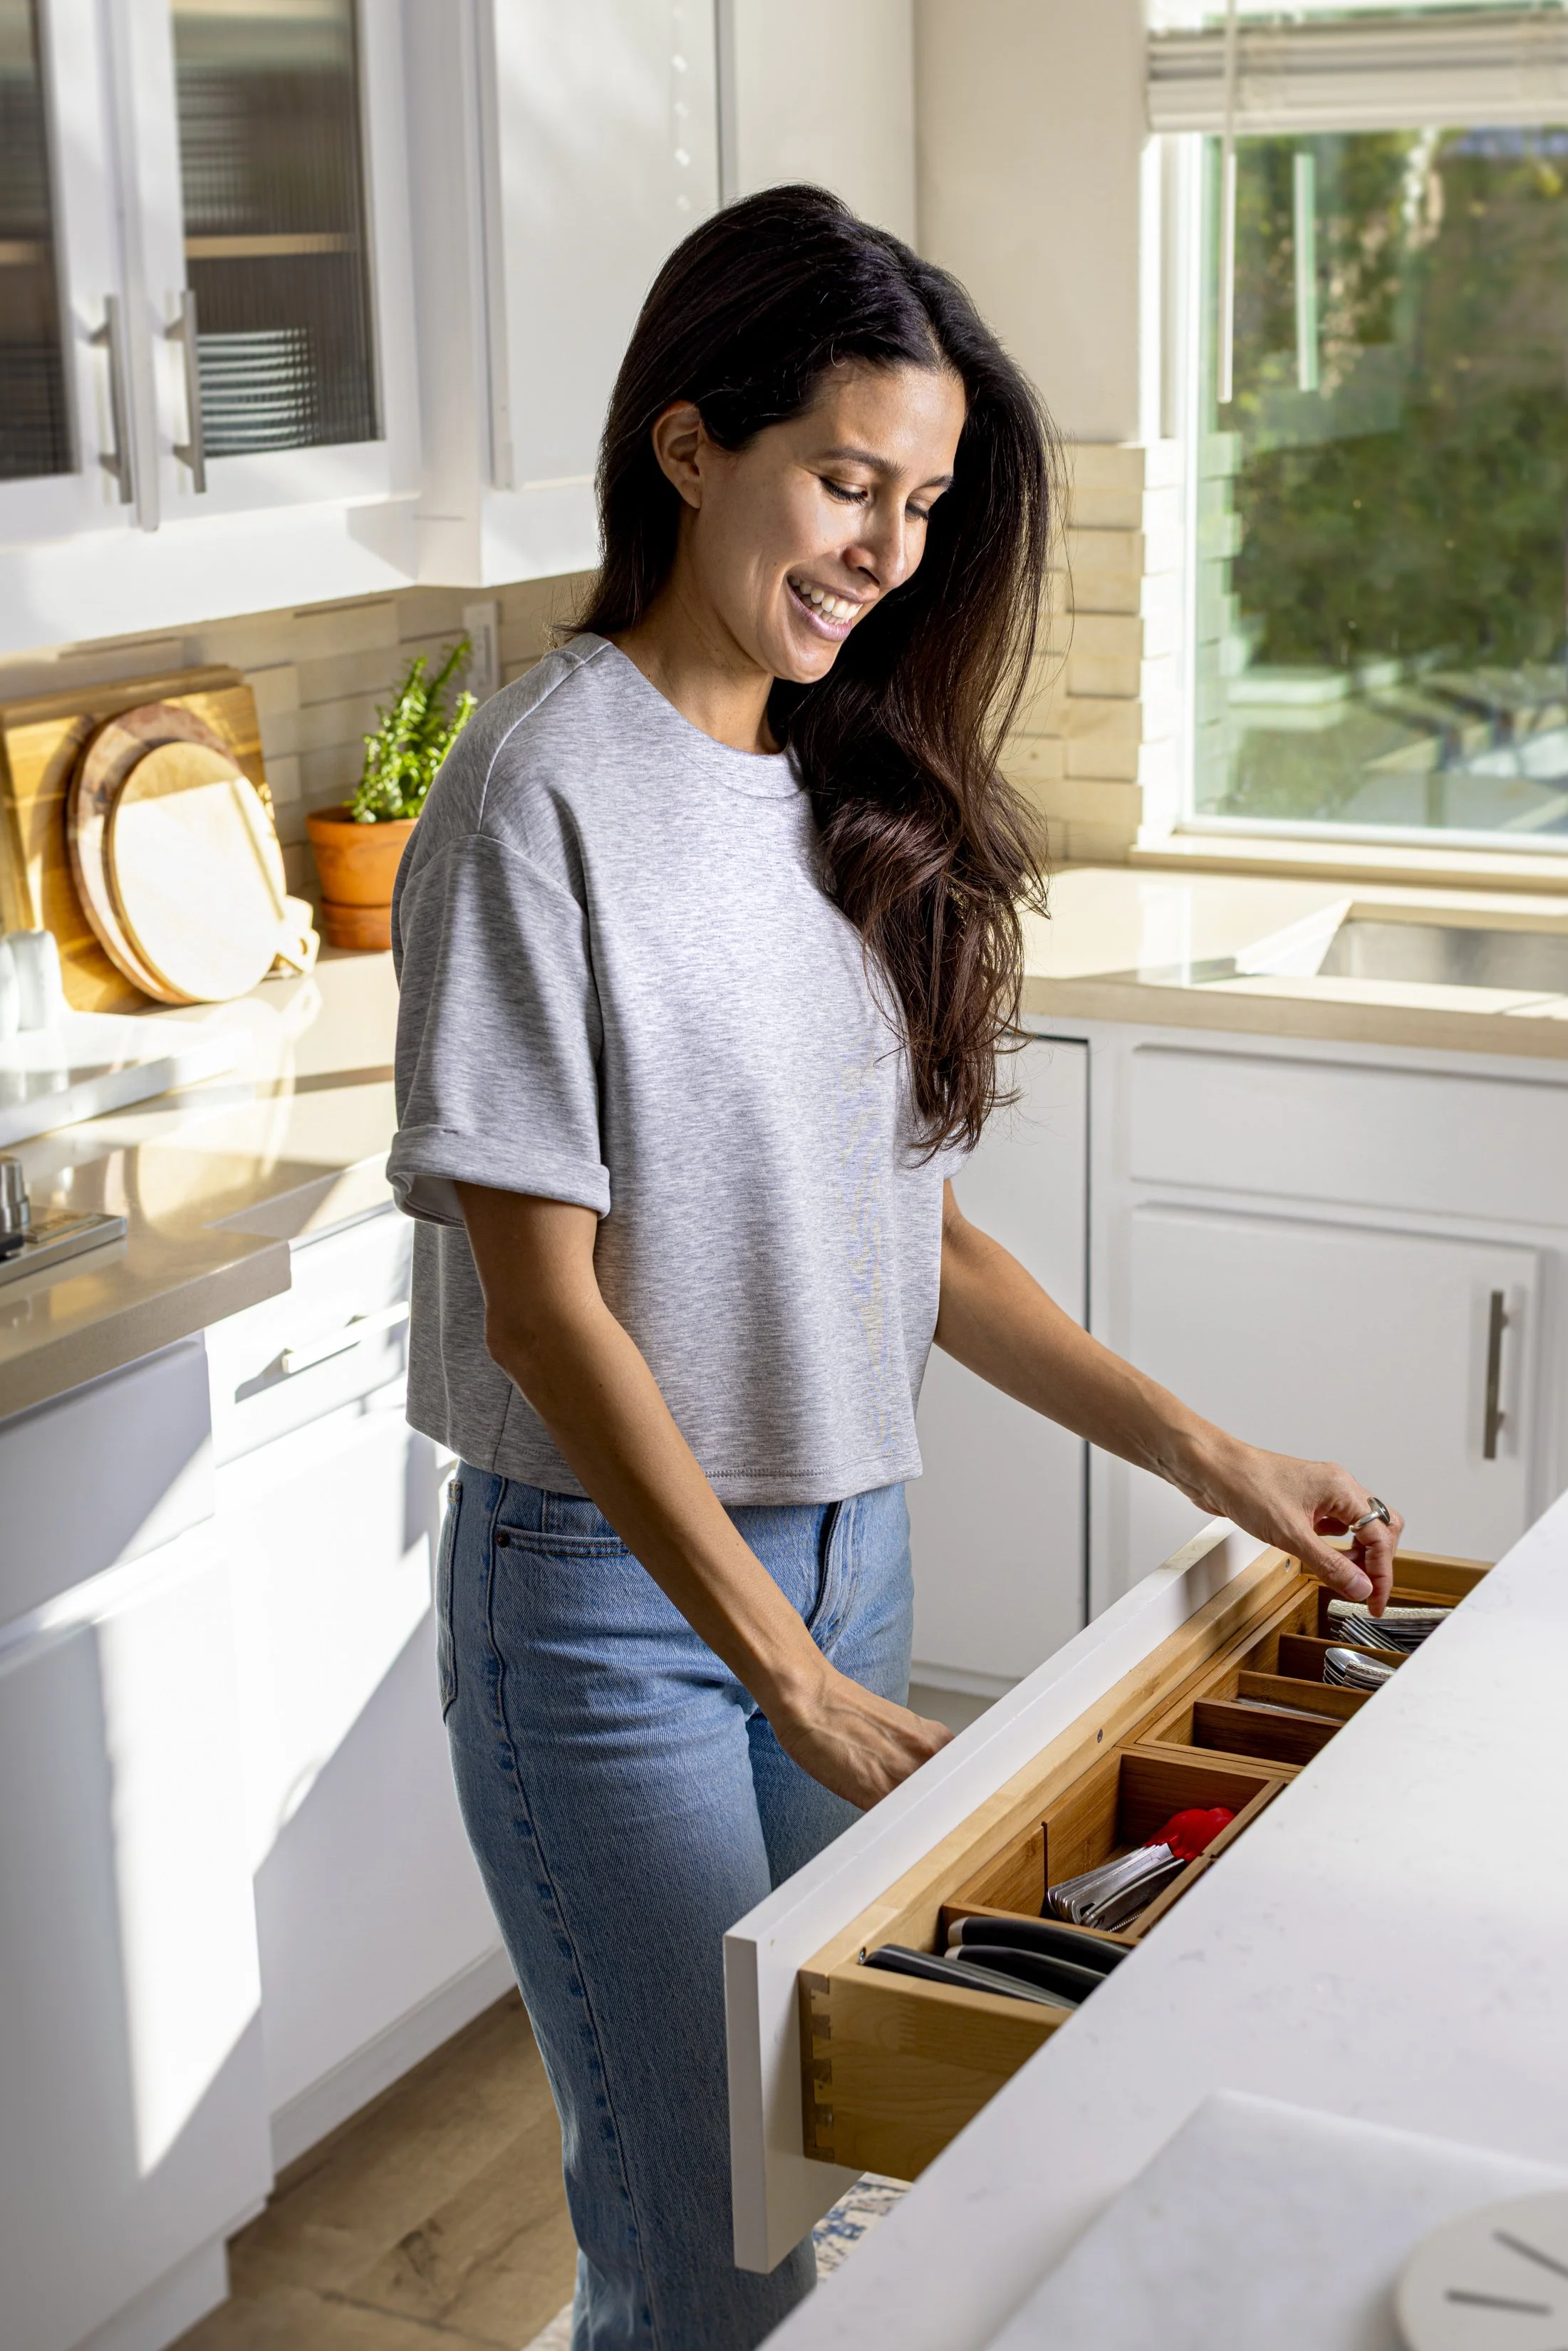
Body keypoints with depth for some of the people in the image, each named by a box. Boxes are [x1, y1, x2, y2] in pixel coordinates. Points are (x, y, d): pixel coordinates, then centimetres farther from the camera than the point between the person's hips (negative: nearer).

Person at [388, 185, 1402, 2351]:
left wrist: (1210, 1460, 2)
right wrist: (785, 1669, -21)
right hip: (614, 1588, -6)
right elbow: (540, 1291, -18)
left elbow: (903, 1221, 9)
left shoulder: (862, 793, 6)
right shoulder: (546, 792, -15)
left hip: (845, 1547, 7)